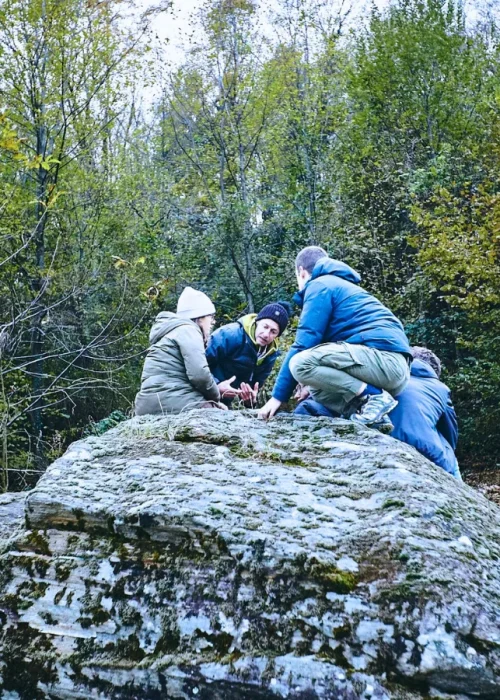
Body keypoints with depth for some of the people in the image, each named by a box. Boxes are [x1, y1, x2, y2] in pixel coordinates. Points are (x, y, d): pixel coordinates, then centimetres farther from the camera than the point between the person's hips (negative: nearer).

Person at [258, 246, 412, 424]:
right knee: (318, 389, 21)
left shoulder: (320, 285, 1)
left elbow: (304, 344, -6)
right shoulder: (341, 284, 30)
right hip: (396, 366, 10)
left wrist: (278, 395, -1)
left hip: (384, 357, -10)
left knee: (300, 363, -19)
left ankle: (374, 397, -14)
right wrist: (313, 383, 37)